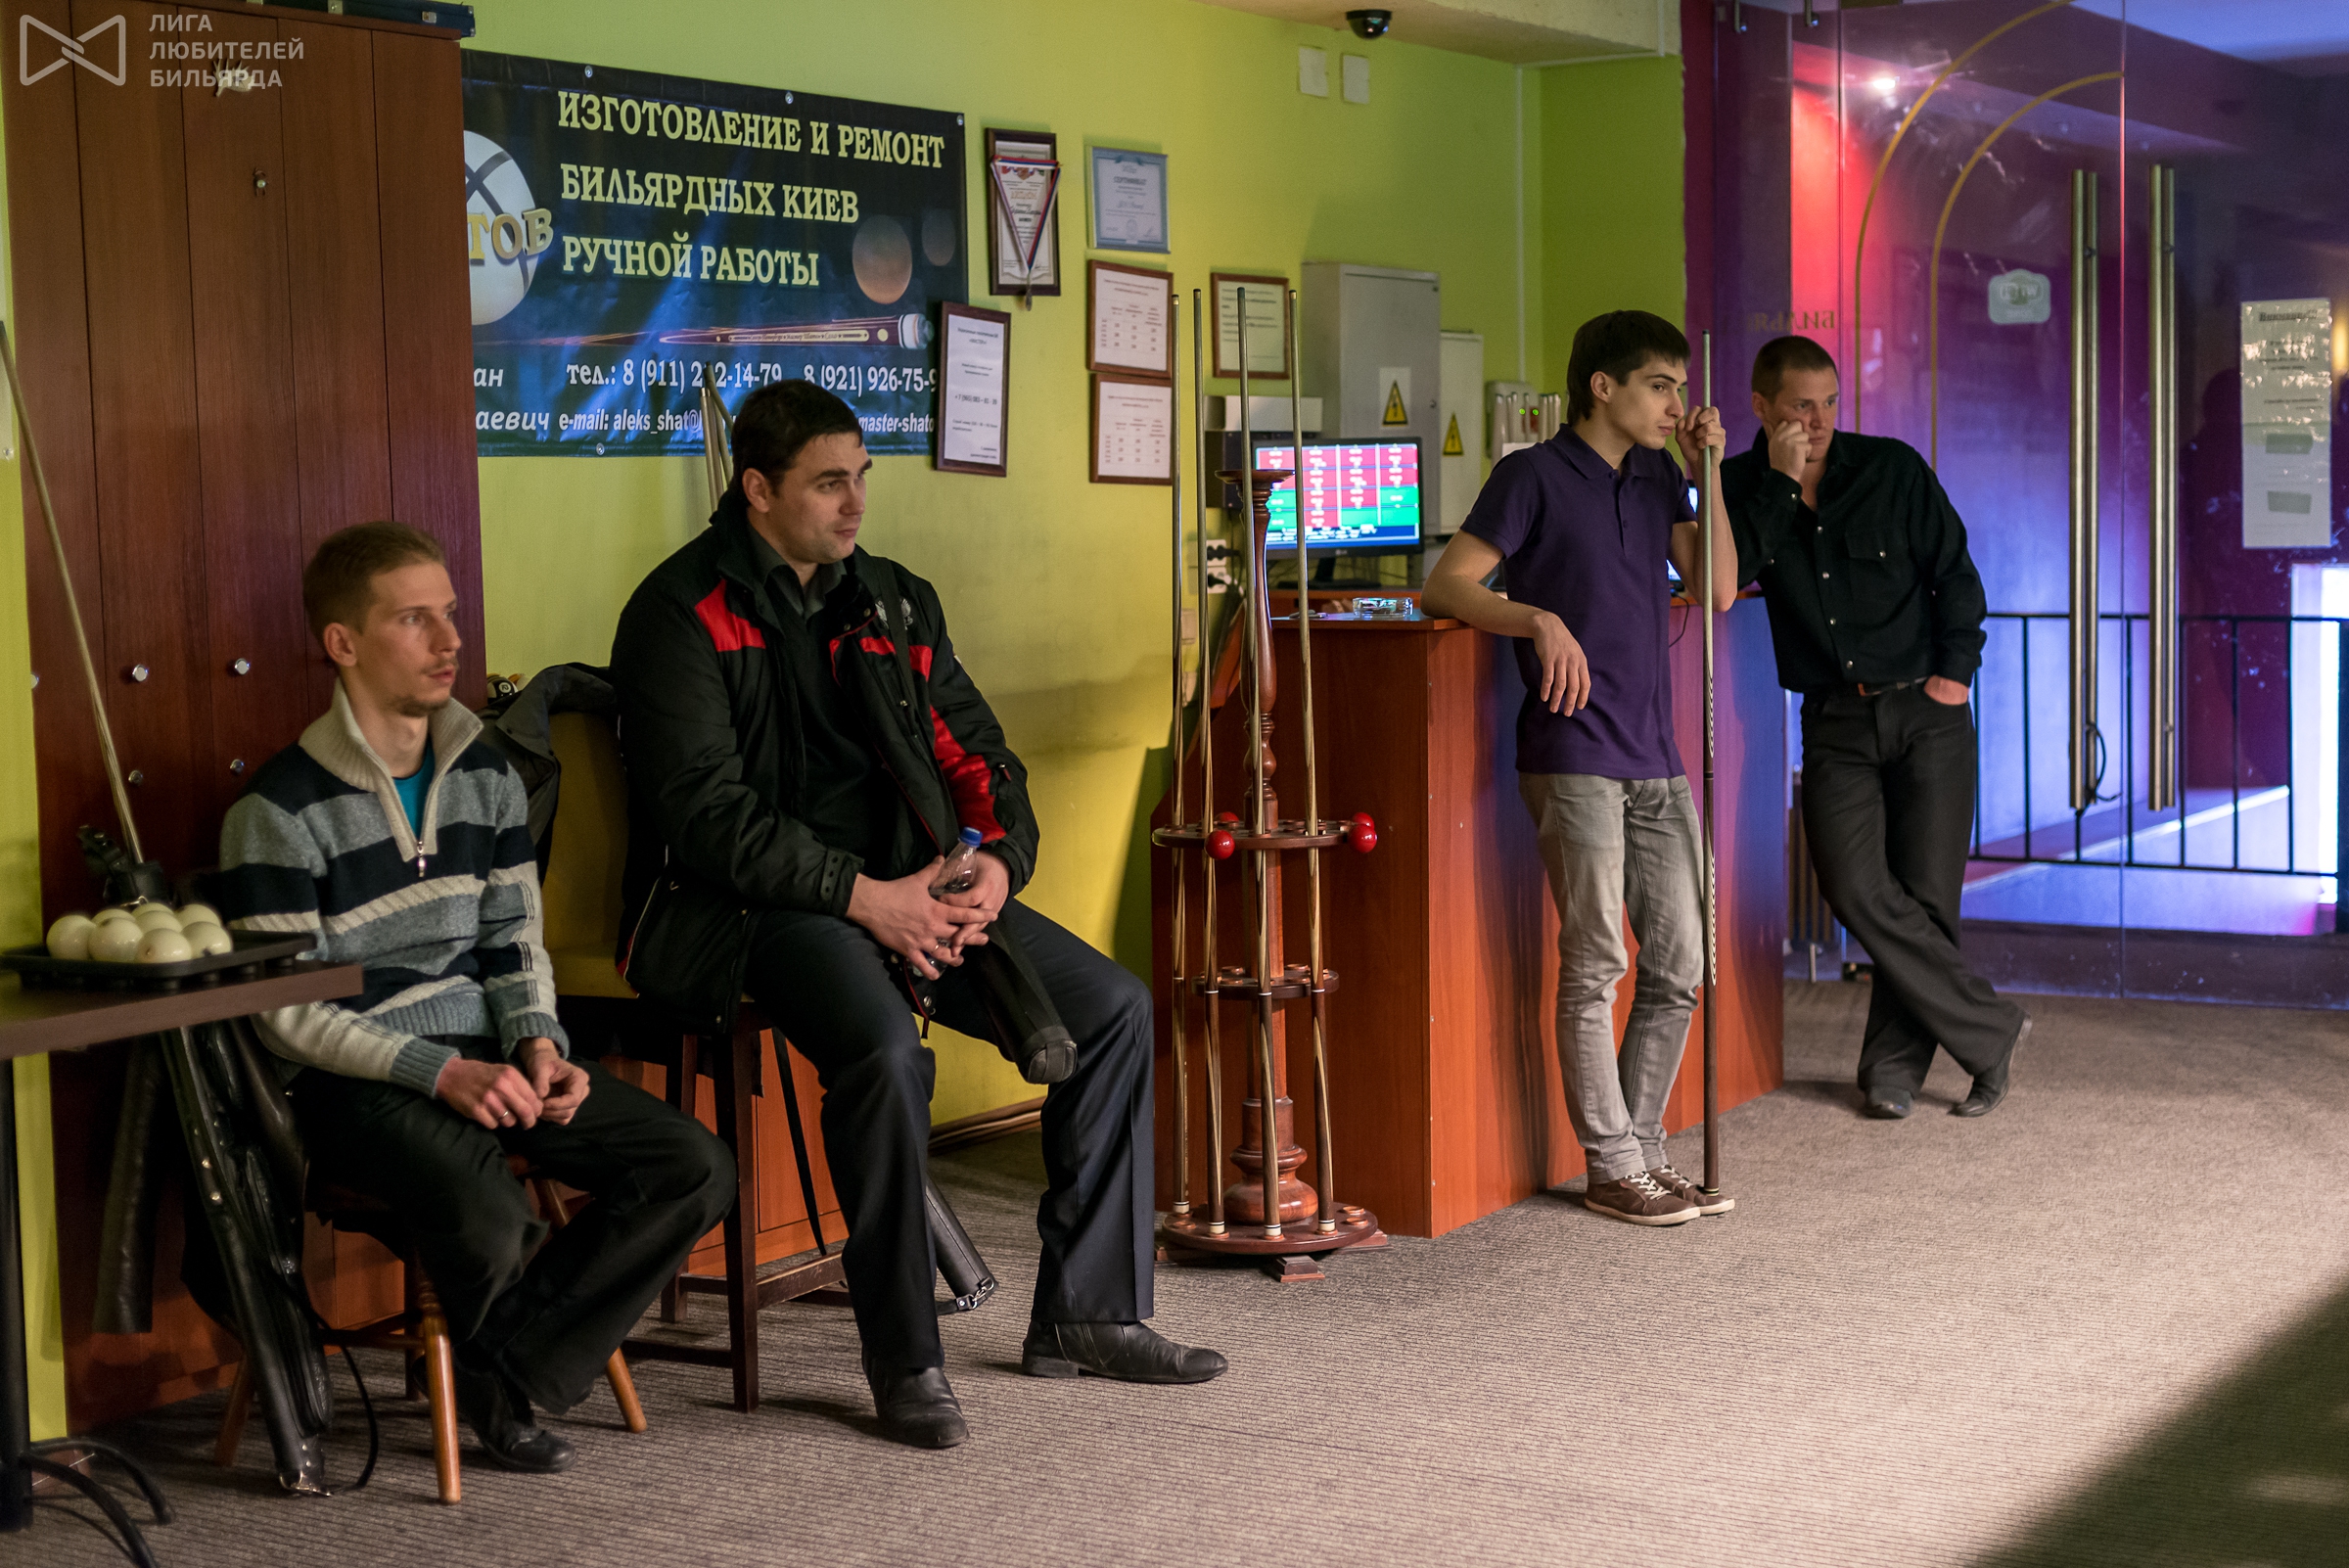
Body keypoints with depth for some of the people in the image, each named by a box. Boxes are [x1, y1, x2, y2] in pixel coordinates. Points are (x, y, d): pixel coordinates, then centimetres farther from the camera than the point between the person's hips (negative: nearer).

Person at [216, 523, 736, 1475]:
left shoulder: (485, 777, 10)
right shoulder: (281, 809, -10)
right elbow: (283, 1011, -12)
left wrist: (537, 1043, -7)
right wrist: (441, 1072, -22)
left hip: (484, 1054, 6)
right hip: (355, 1081, -6)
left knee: (695, 1171, -12)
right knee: (488, 1219, -35)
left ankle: (505, 1379, -4)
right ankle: (501, 1348, 5)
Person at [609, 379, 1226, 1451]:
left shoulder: (894, 601, 16)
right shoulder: (683, 613, -5)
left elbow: (977, 758, 17)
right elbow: (704, 809, -15)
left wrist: (997, 859, -6)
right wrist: (860, 894, -21)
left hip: (914, 887, 7)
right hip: (761, 907, -7)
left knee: (1112, 1008, -6)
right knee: (885, 1048, -35)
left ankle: (1084, 1313, 3)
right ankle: (905, 1361, -20)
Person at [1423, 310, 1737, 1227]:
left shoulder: (1656, 478, 16)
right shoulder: (1534, 477, -3)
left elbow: (1716, 588, 8)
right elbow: (1446, 586, -9)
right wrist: (1540, 619, -24)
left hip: (1655, 758, 7)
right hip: (1574, 756, -7)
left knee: (1677, 967, 8)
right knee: (1595, 966, -2)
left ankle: (1641, 1150, 19)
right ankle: (1613, 1170, 6)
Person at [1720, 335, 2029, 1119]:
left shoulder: (1892, 469, 1)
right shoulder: (1742, 487, 3)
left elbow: (1955, 574, 5)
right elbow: (1729, 577, -14)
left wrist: (1956, 670, -5)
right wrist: (1781, 481, -15)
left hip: (1925, 710, -1)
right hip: (1836, 722, 1)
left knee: (1925, 895, -4)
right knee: (1856, 887, -16)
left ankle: (1893, 1063, 12)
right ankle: (1990, 1031, -4)